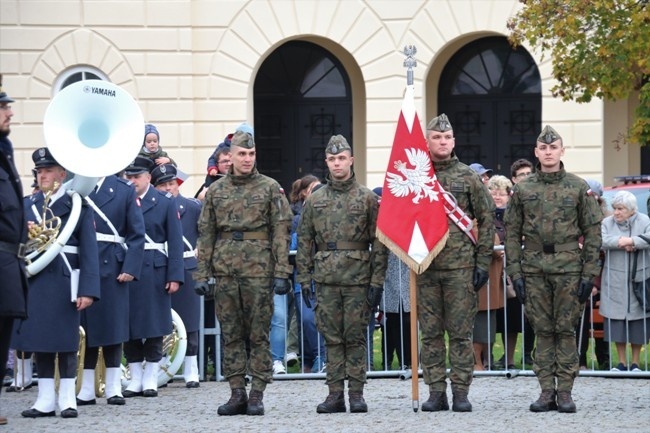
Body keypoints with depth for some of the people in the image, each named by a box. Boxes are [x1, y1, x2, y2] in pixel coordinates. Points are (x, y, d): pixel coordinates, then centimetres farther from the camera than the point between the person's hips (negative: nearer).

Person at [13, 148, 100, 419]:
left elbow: (89, 250, -5)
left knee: (65, 342, -1)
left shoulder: (77, 204, 0)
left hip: (64, 281, -4)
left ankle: (67, 399, 4)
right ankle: (45, 400, 8)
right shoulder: (28, 205, 14)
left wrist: (88, 289, -14)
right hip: (34, 281, 4)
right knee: (39, 339, 3)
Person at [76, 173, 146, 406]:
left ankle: (114, 387, 7)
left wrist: (130, 268, -8)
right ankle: (87, 390, 8)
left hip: (112, 267, -1)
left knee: (112, 326, 1)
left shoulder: (124, 190, 4)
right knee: (85, 329, 3)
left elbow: (137, 234, 2)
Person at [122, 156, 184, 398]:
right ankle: (135, 379, 11)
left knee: (154, 325, 1)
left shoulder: (165, 202, 3)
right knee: (129, 325, 3)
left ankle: (150, 379, 9)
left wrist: (175, 276, -8)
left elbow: (175, 241, 0)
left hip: (154, 270, -1)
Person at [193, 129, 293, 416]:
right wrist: (201, 273, 4)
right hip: (225, 271, 3)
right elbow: (206, 234, 11)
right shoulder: (215, 191, 10)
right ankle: (237, 393, 10)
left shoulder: (270, 188, 2)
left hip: (259, 271, -3)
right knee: (231, 335, 5)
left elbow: (281, 232, -2)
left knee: (259, 335, 0)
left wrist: (281, 273, -10)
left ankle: (257, 395, 3)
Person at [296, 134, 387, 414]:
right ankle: (335, 393, 7)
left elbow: (379, 242, 0)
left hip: (358, 278, -2)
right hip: (326, 280, 2)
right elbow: (304, 241, 11)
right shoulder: (315, 200, 10)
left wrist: (377, 281, -6)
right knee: (332, 337, 3)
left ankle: (356, 393, 4)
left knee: (356, 336, -1)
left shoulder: (367, 198, 2)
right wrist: (304, 279, 4)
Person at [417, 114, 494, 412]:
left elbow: (487, 220, 4)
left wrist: (483, 262, -1)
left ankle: (460, 392, 4)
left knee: (460, 332, 0)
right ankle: (436, 392, 9)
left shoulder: (468, 178, 4)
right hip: (424, 267, 2)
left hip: (460, 266, -2)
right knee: (430, 333, 4)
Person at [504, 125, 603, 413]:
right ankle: (547, 391, 7)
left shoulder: (579, 188, 3)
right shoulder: (522, 190, 7)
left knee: (566, 330, 0)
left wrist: (589, 274, -4)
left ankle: (565, 392, 3)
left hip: (568, 269, -1)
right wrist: (515, 273, 0)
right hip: (534, 269, 2)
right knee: (543, 331, 4)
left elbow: (592, 233, 3)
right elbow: (512, 233, 7)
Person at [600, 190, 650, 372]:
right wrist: (619, 242, -19)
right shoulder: (607, 223, 5)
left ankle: (635, 363, 11)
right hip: (615, 281, 1)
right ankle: (622, 362, 12)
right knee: (617, 322, 1)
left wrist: (631, 241, -20)